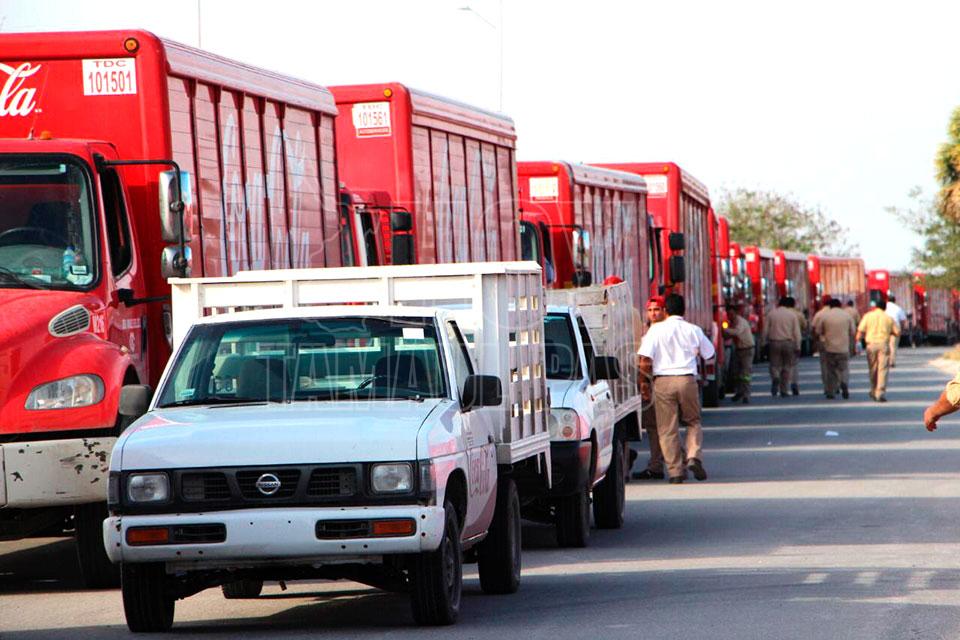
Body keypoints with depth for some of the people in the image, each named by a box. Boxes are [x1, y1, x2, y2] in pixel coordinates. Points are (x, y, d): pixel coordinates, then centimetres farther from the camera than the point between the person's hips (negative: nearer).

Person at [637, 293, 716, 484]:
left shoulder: (656, 329, 0)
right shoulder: (693, 330, 5)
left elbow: (645, 360, -7)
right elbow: (709, 354, 17)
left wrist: (643, 381, 4)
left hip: (663, 380, -1)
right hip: (687, 379, 1)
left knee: (667, 428, 4)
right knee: (693, 422, 17)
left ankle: (675, 471, 2)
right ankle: (694, 457, -5)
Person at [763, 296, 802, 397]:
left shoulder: (771, 314, 2)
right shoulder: (792, 315, -1)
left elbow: (765, 330, 3)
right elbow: (796, 332, -1)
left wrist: (765, 342, 12)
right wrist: (797, 346, 4)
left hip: (774, 342, 0)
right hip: (788, 343, 0)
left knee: (774, 365, 8)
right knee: (787, 367, 9)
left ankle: (775, 378, -25)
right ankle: (783, 390, 7)